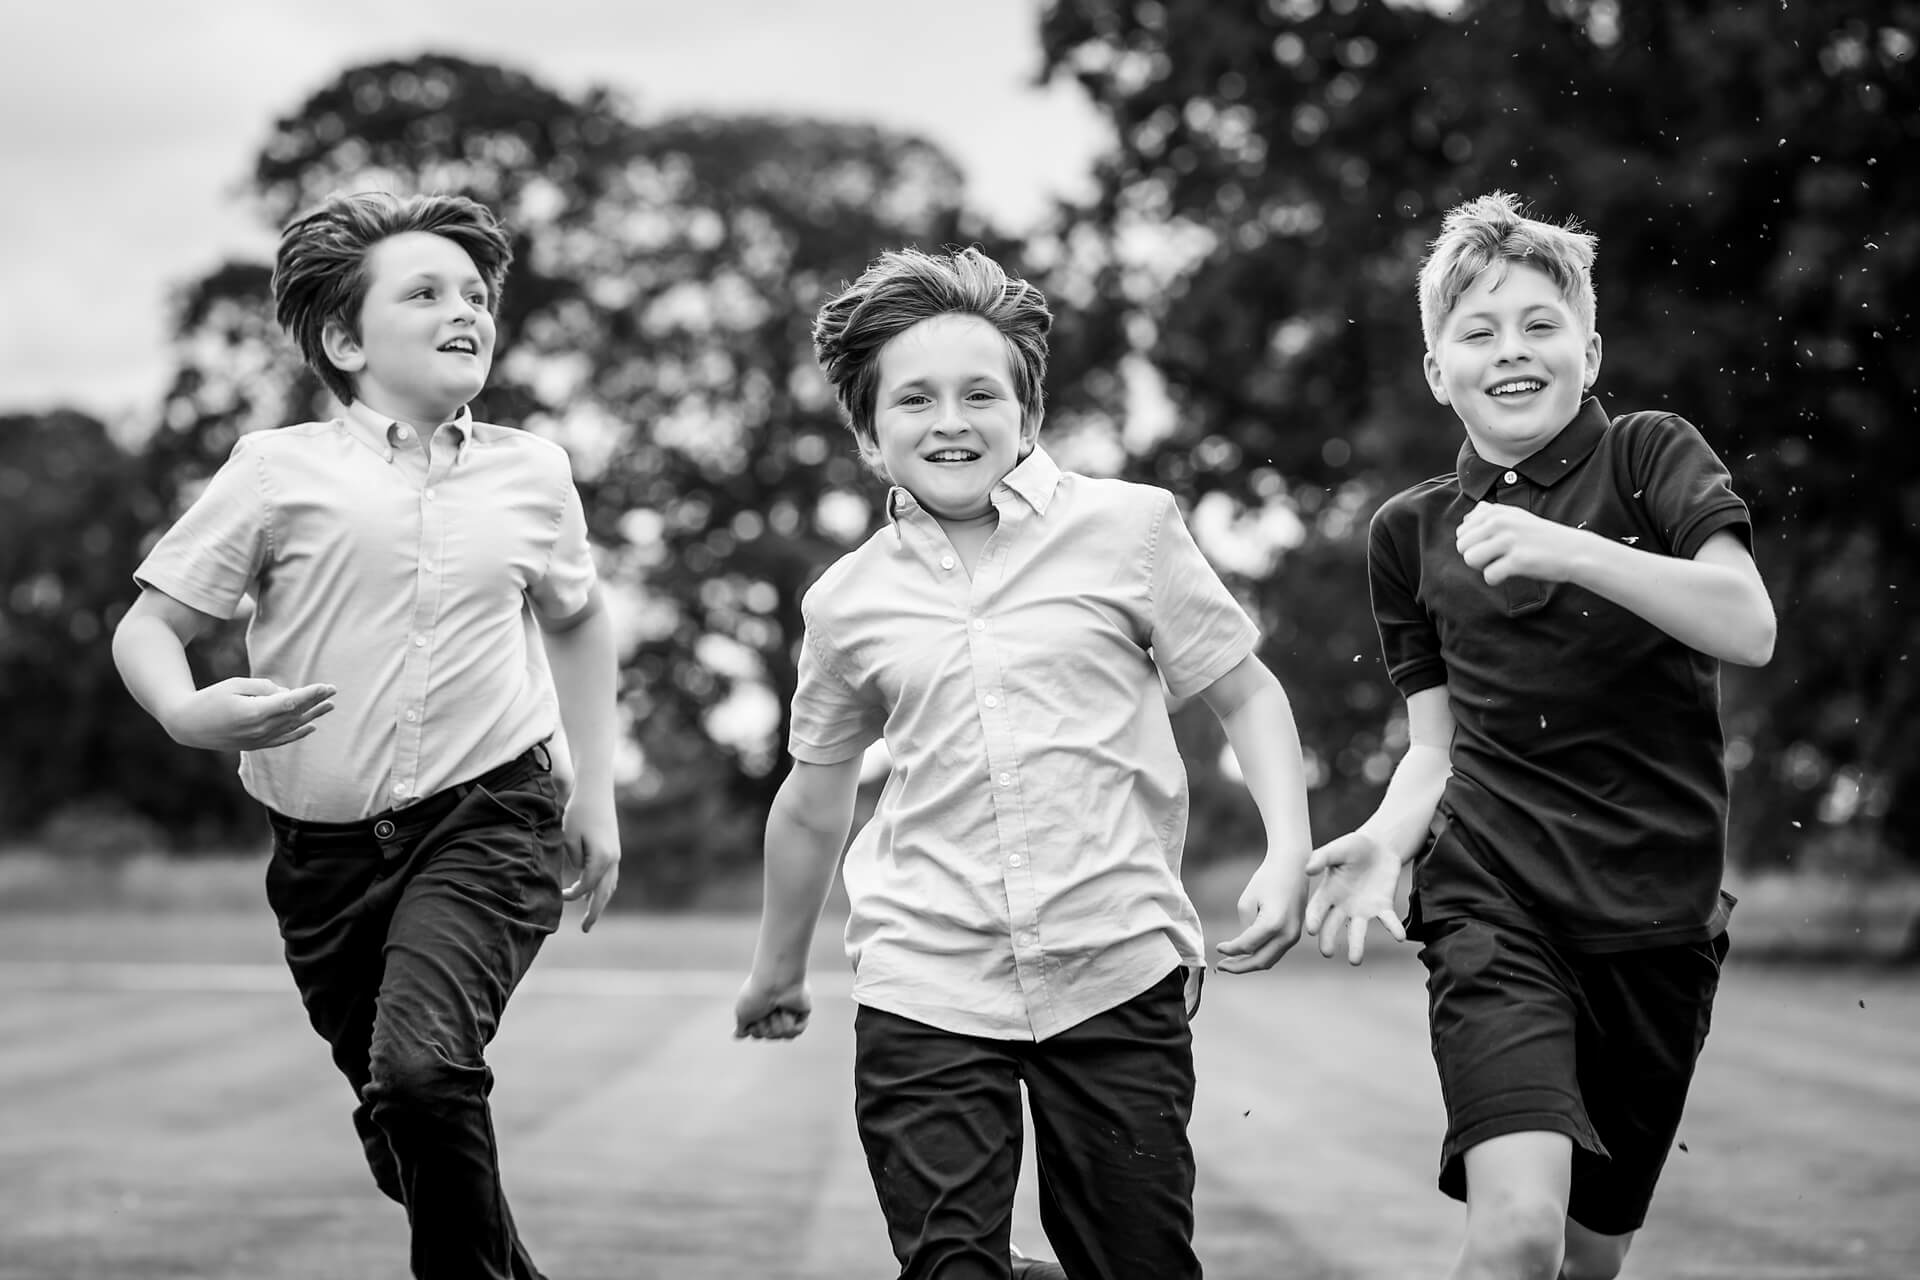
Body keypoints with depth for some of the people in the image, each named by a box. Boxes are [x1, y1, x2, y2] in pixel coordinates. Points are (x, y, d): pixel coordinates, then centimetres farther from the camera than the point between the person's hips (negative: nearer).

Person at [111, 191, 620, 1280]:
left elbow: (576, 618, 24)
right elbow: (147, 627, -1)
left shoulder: (532, 471, 4)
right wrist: (190, 712, -23)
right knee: (406, 1137, 12)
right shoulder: (281, 470, -4)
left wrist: (599, 789, 19)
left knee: (422, 1065, -27)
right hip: (328, 847, 1)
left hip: (487, 821, -1)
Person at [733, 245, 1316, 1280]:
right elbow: (815, 799, 22)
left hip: (1120, 974, -1)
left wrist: (1288, 854, -8)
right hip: (923, 990, 1)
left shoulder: (1127, 527, 0)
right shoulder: (847, 603, 7)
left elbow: (1246, 694, 7)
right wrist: (778, 970, 31)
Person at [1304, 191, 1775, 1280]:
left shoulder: (1650, 458, 2)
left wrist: (1568, 550, -25)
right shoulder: (1413, 532, 10)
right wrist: (1385, 842, -6)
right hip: (1493, 902, 0)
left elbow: (1749, 628, -14)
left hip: (1658, 915, 0)